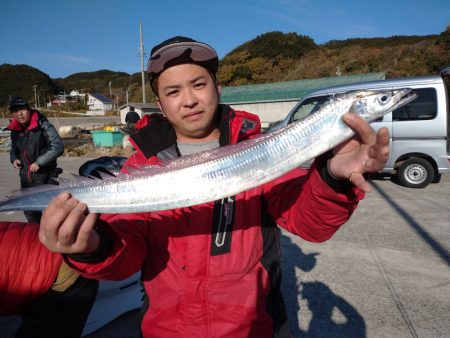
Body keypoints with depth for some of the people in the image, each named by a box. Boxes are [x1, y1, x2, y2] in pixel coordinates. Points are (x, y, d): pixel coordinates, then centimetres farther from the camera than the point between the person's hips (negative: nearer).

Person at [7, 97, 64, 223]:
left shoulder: (43, 126, -14)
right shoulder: (15, 130, 6)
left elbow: (58, 147, -20)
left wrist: (39, 162, -20)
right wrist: (14, 158, 0)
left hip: (45, 177, -6)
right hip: (25, 178, 7)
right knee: (29, 212, 17)